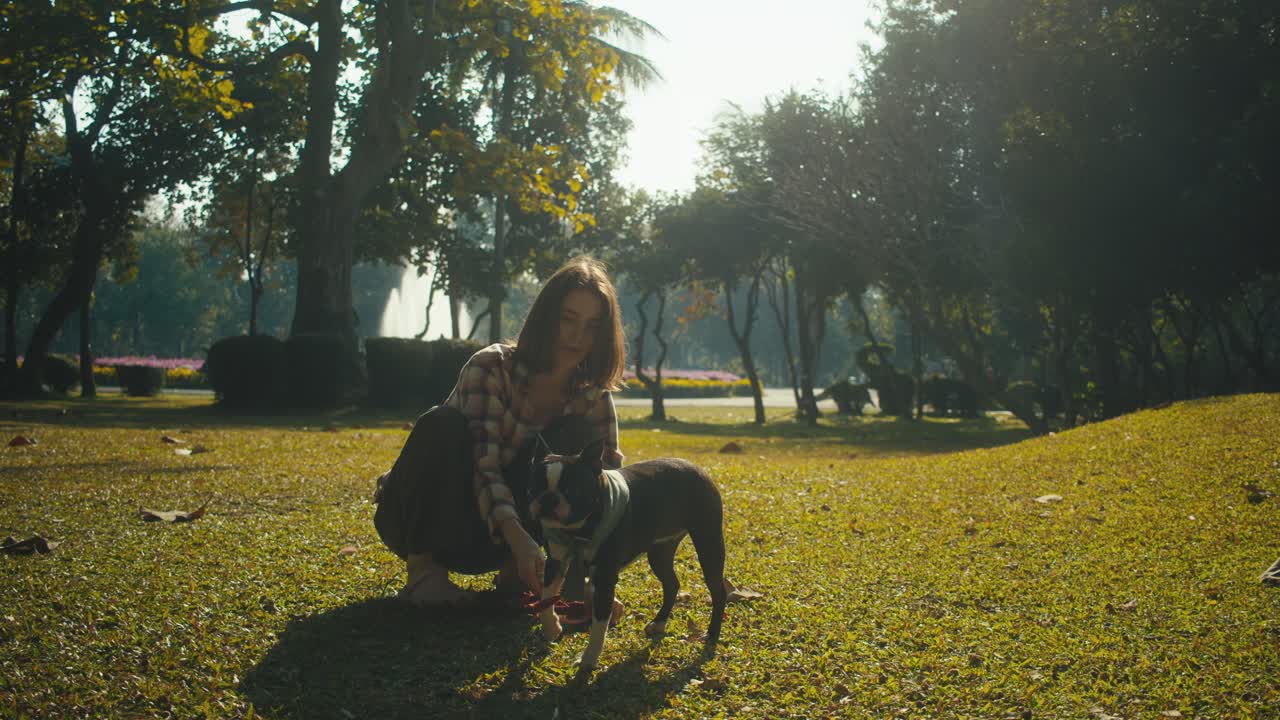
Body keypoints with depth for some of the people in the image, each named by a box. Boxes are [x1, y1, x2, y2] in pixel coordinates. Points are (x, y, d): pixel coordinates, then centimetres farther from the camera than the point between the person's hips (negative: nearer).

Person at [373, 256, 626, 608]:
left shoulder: (591, 395, -7)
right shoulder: (491, 368, -21)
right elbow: (484, 466, -30)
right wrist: (518, 538, -47)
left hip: (487, 537, 4)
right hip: (419, 519, -3)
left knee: (575, 439, -18)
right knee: (444, 424, -33)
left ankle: (514, 569, -9)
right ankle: (422, 567, -22)